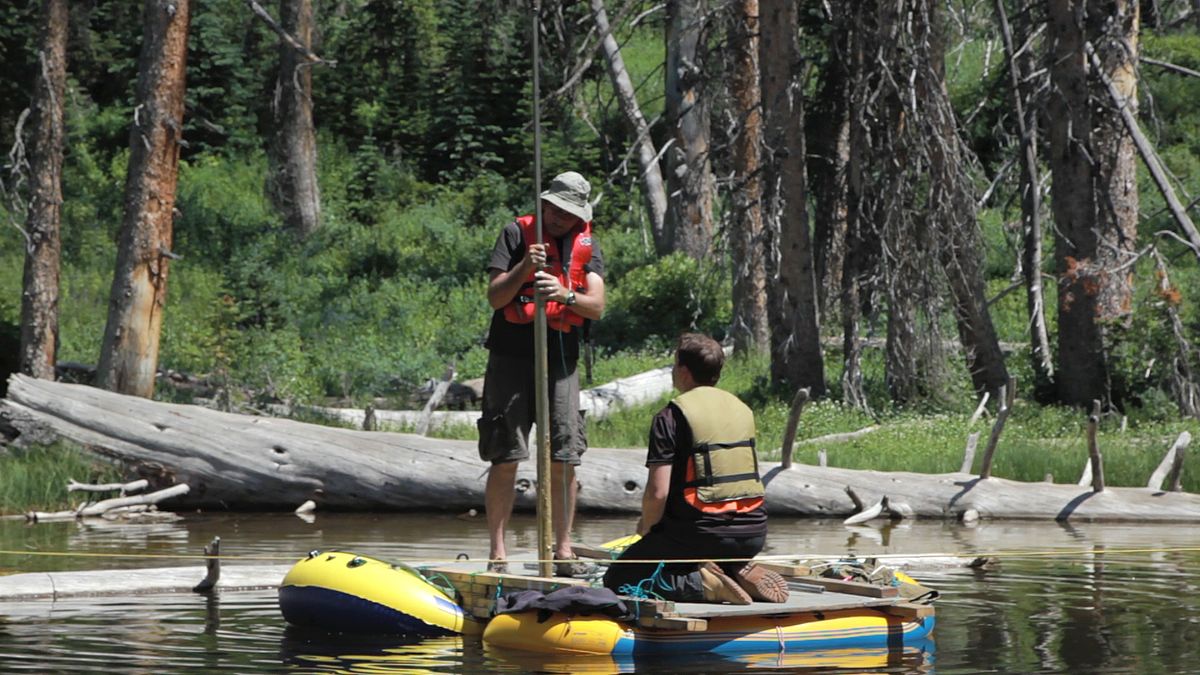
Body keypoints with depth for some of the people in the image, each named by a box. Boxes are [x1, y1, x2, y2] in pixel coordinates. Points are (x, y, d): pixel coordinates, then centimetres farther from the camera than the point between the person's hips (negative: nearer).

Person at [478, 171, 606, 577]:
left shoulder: (588, 246, 7)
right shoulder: (517, 234, -1)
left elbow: (597, 307, -5)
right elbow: (495, 297, -7)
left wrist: (567, 296, -25)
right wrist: (524, 269, -24)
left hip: (560, 361, 3)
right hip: (512, 358, -3)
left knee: (563, 460, 2)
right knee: (505, 460, -5)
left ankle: (563, 552, 9)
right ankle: (497, 555, -1)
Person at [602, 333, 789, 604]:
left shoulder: (671, 416, -8)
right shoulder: (743, 409, 13)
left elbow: (657, 492, -15)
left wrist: (646, 529, 7)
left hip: (702, 532, -7)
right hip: (753, 533, 7)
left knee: (617, 580, 7)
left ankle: (704, 584, -13)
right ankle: (741, 573, 5)